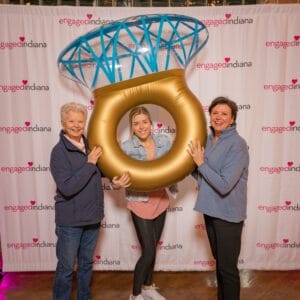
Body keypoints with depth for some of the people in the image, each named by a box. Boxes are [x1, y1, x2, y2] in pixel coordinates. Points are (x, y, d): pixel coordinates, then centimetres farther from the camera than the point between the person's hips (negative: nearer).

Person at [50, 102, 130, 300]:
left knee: (87, 263, 22)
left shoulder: (89, 145, 0)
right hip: (70, 220, -5)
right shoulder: (59, 151, -17)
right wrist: (90, 163, -23)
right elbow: (67, 188, -26)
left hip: (92, 216, 6)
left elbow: (98, 171, 15)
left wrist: (114, 179, -4)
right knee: (66, 268, 11)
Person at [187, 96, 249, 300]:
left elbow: (224, 185, -25)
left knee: (228, 267, 6)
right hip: (210, 209, 8)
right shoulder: (208, 140, 3)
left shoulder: (237, 144, -19)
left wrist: (201, 162, -19)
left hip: (228, 213, -7)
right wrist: (192, 159, -1)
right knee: (219, 261, 24)